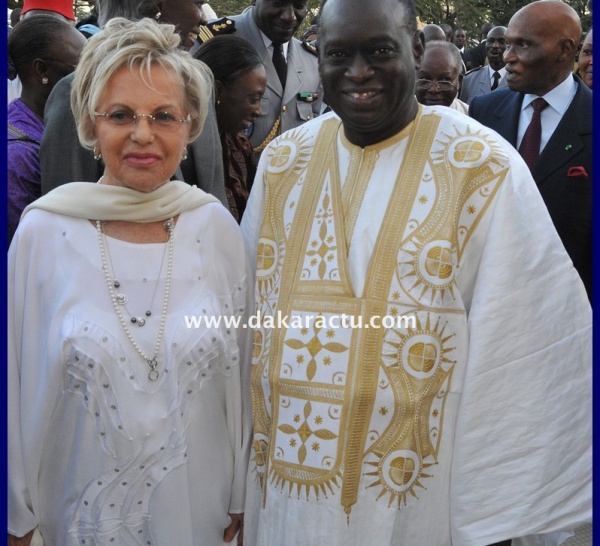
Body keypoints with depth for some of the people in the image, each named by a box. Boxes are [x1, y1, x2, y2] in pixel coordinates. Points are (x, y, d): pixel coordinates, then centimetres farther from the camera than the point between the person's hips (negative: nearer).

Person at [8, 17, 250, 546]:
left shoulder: (216, 226, -9)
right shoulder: (43, 232, -13)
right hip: (86, 503, -1)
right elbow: (20, 385, -5)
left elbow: (240, 374, -1)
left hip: (198, 502, 1)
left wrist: (240, 495, 5)